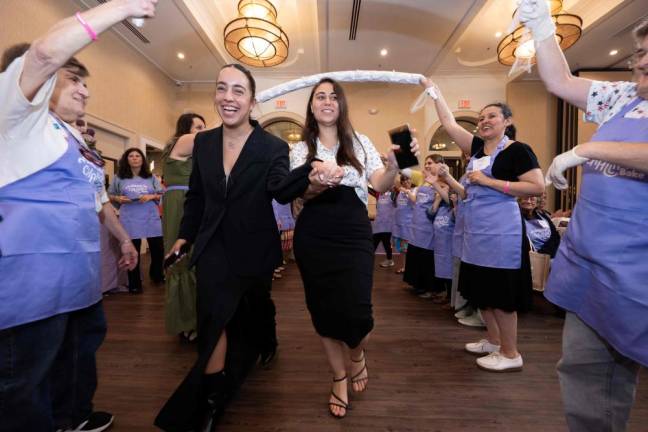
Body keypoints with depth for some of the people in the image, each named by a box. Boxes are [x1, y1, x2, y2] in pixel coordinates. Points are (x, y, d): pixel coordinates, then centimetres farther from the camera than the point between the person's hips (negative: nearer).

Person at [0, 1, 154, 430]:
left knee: (83, 345, 21)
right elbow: (46, 51, -21)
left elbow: (99, 200, 26)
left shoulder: (80, 143, 21)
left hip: (80, 268, 9)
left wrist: (124, 238, 27)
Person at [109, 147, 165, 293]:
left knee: (158, 248, 3)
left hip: (151, 218, 1)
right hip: (130, 219, -1)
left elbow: (163, 195, 8)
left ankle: (156, 274, 31)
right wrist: (118, 199, -7)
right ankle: (134, 283, 18)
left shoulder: (151, 177, 9)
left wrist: (151, 196, -10)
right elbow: (110, 196, 13)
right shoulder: (119, 177, 7)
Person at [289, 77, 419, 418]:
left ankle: (358, 355, 32)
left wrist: (394, 164, -26)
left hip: (354, 236, -1)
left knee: (354, 311, -7)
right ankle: (339, 378, 33)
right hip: (313, 239, 2)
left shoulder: (360, 142, 6)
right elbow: (298, 195, -3)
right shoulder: (301, 149, 7)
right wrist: (316, 184, -25)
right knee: (323, 310, 8)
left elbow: (380, 186, -5)